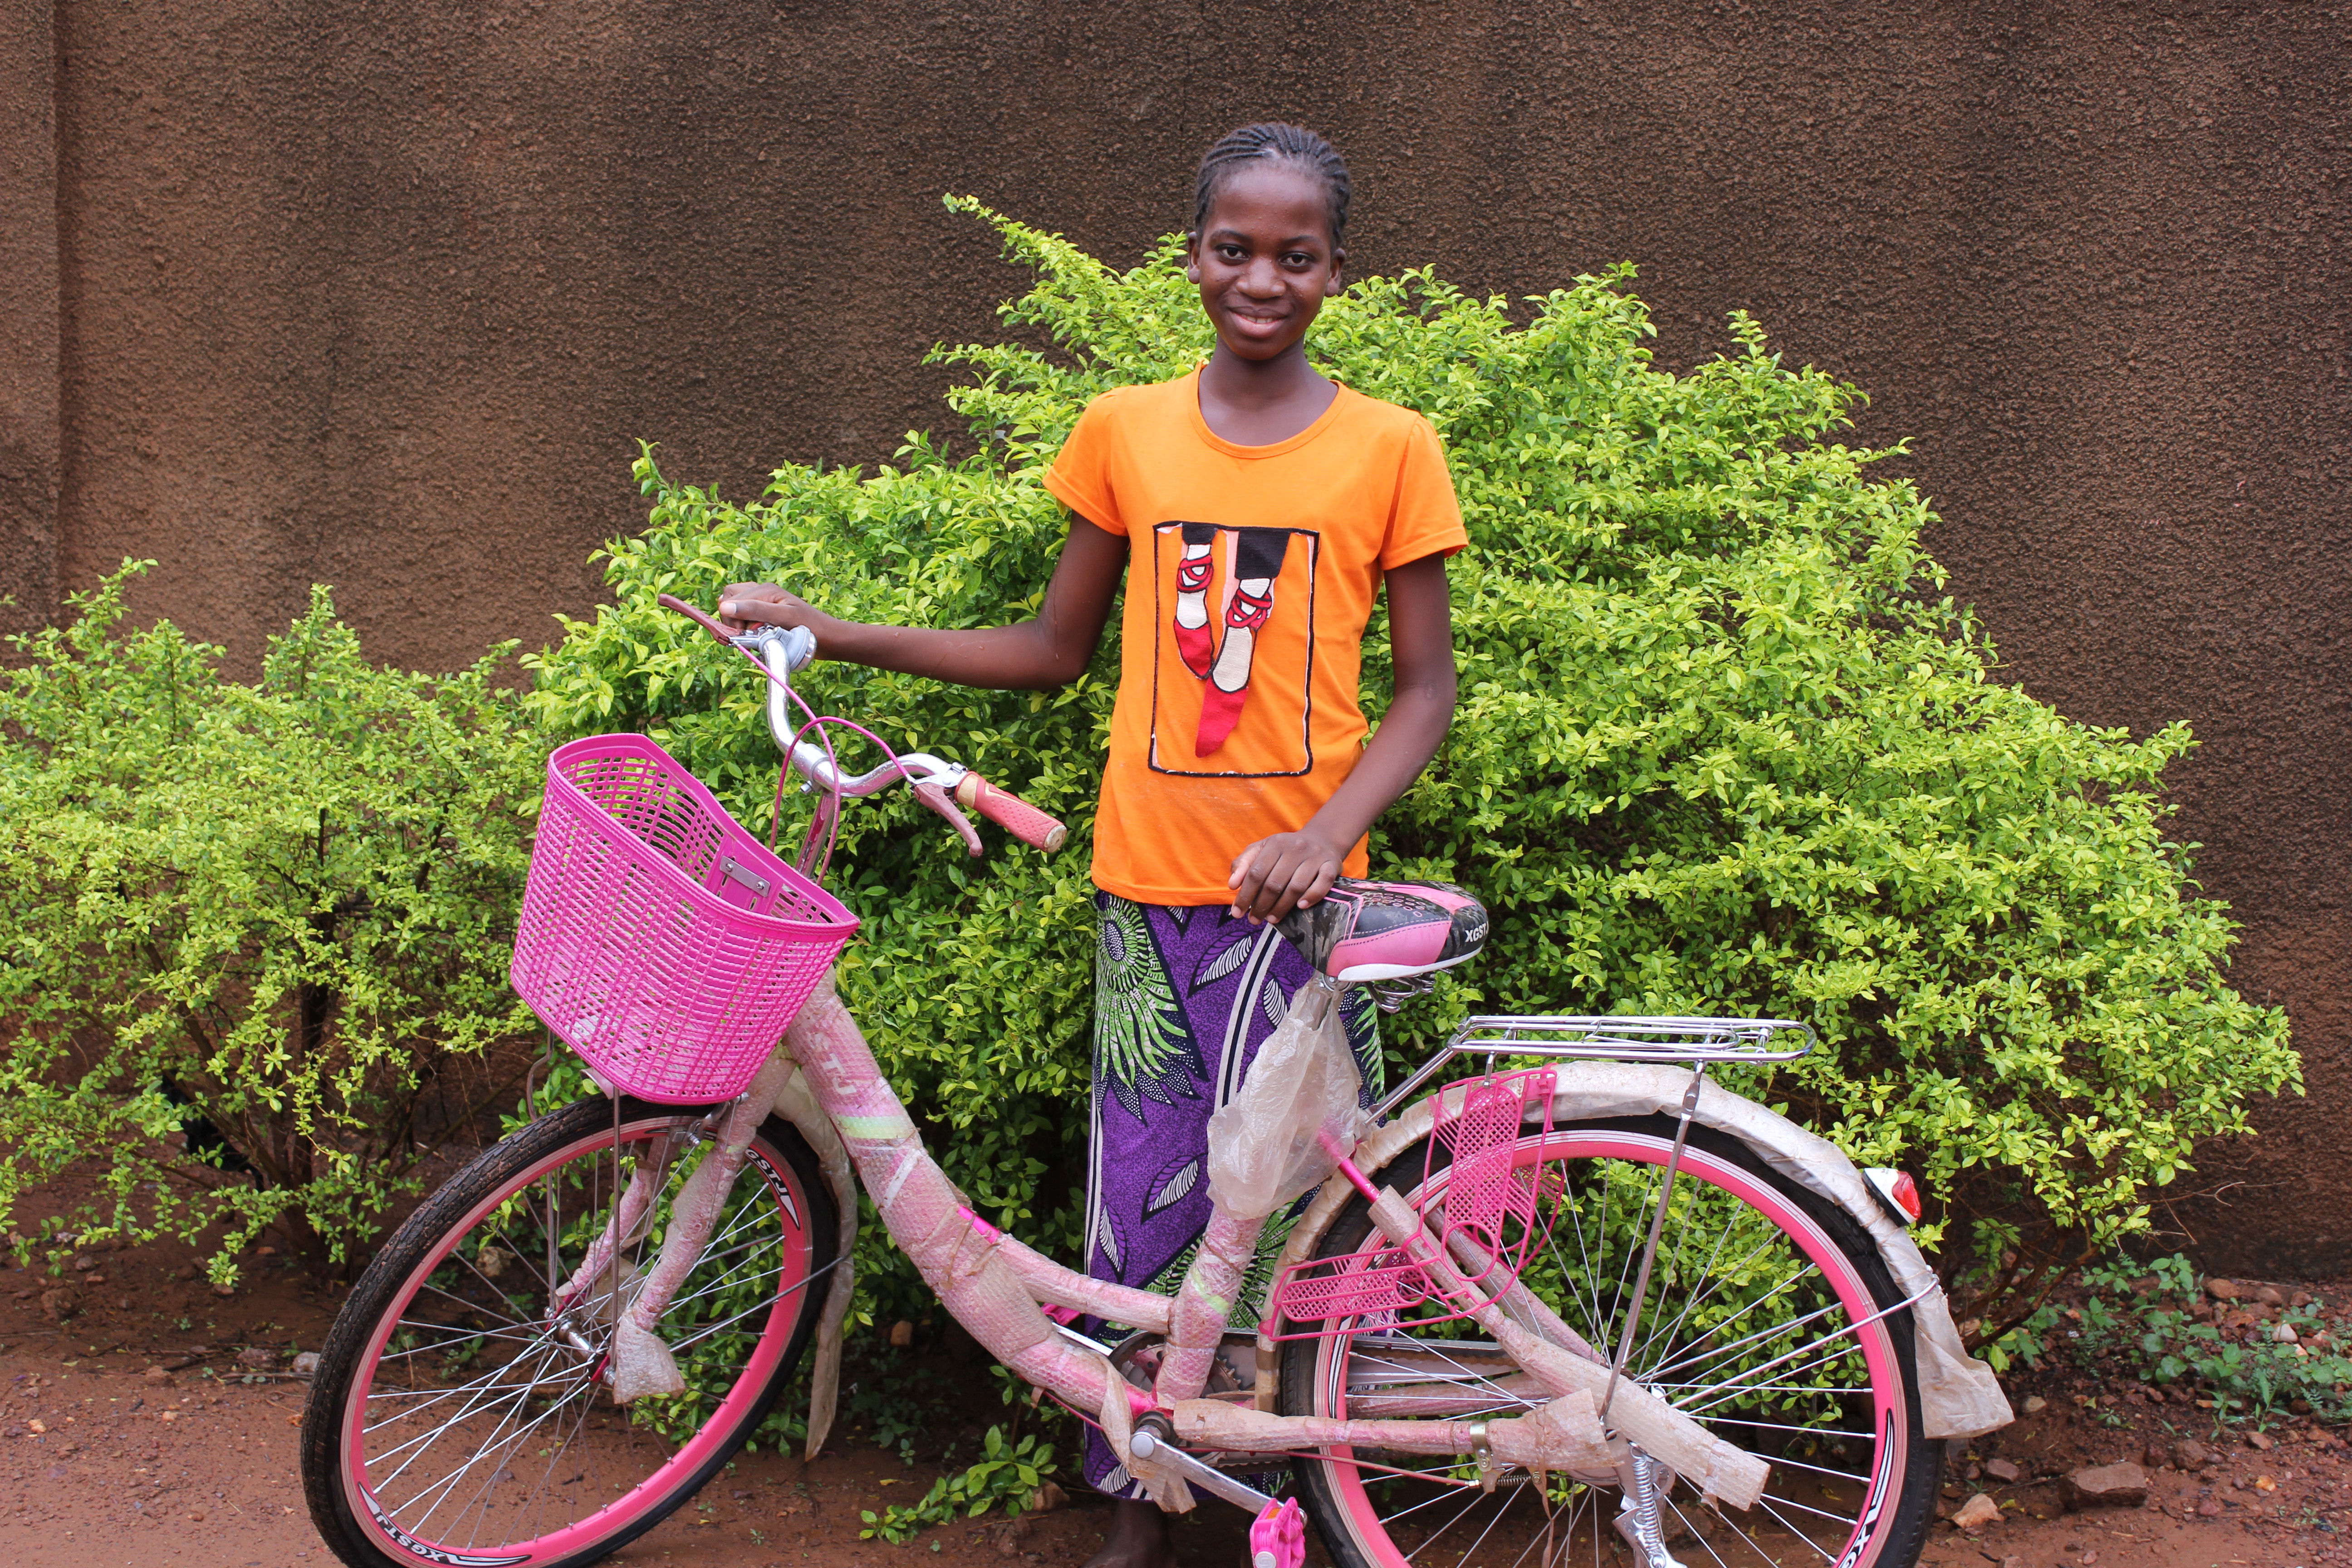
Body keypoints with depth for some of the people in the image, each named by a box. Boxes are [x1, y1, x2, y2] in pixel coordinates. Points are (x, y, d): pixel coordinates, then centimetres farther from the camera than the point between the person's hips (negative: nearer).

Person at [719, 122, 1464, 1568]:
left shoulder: (1388, 448, -1)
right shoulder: (1127, 431, 6)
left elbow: (1426, 686, 2)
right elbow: (1054, 651, 13)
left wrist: (1328, 832, -14)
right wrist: (828, 634, 8)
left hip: (1292, 895, -1)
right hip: (1149, 890, 2)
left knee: (1283, 1211, 2)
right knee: (1145, 1218, 5)